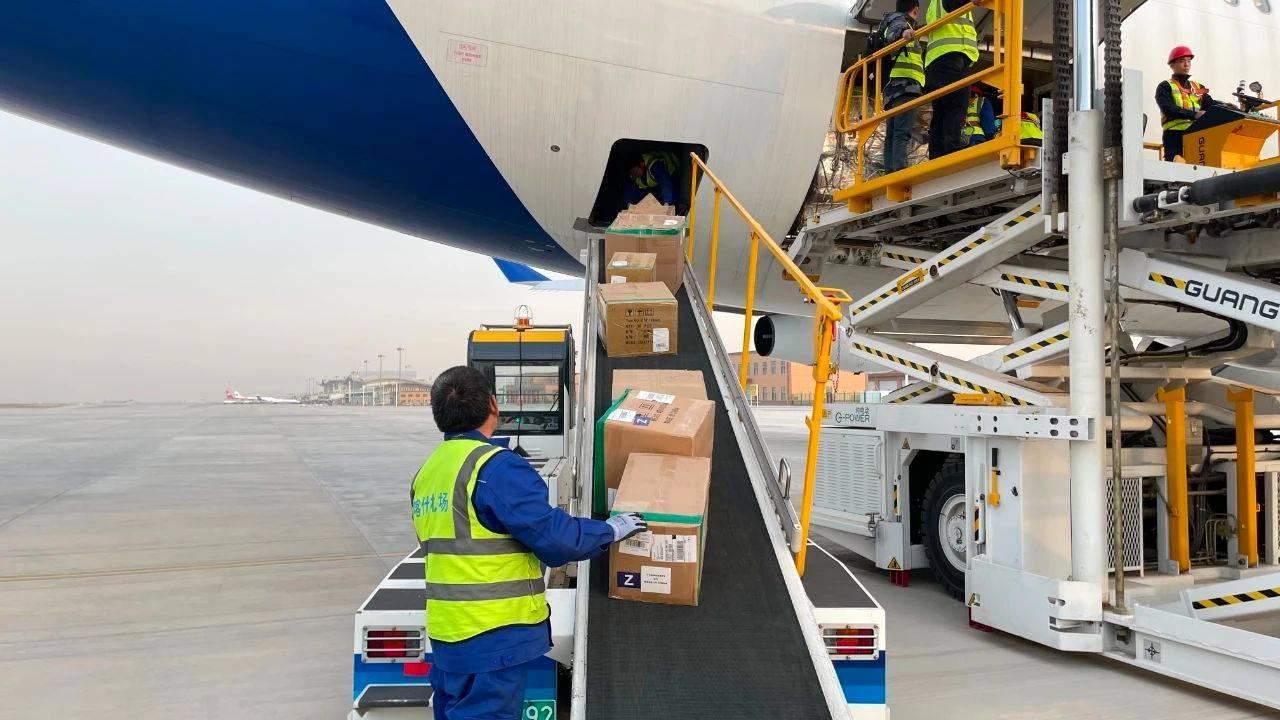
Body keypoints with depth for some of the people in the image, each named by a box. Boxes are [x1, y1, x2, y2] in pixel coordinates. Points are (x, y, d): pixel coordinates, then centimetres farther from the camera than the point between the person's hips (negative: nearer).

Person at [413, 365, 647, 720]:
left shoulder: (427, 472, 9)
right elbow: (554, 536, -21)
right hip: (491, 635, -8)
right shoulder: (496, 467, -19)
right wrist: (611, 530, -4)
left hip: (445, 630, 8)